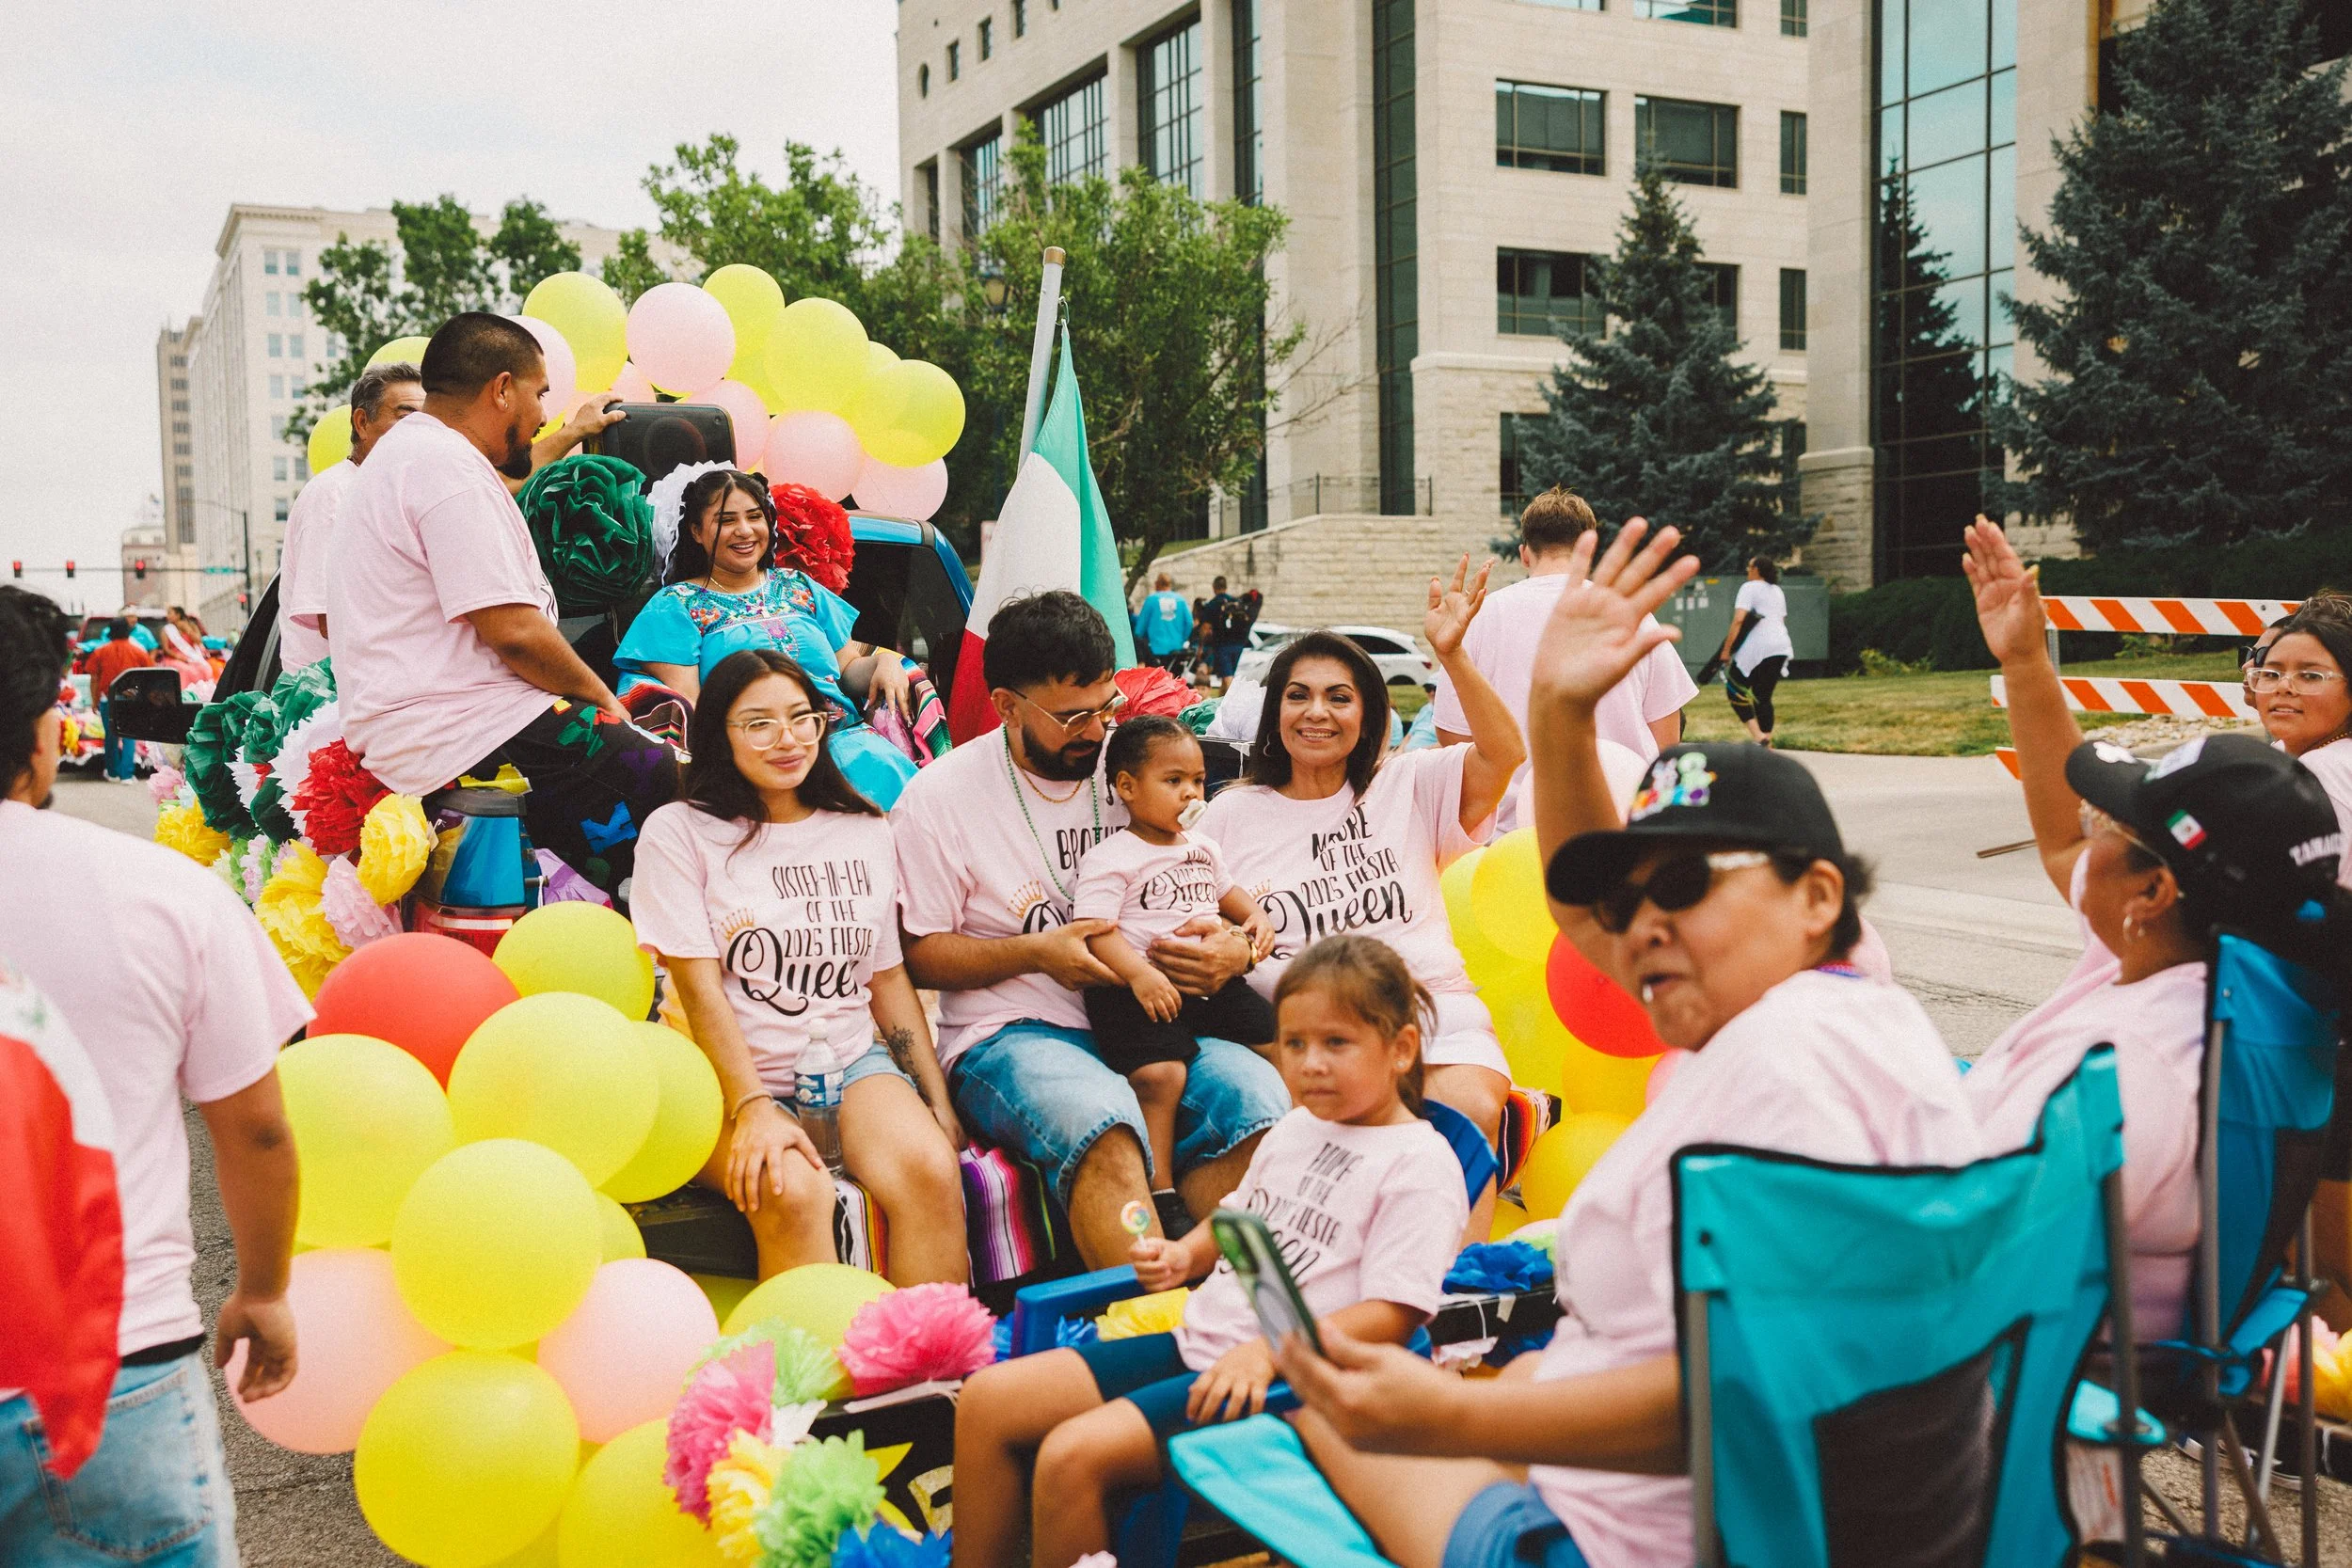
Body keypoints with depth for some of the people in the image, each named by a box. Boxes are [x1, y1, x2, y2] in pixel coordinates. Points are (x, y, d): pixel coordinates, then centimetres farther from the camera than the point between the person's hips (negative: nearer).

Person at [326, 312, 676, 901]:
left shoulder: (402, 451, 21)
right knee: (655, 775, -22)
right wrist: (599, 695, -7)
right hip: (449, 734, -12)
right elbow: (512, 629, -19)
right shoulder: (449, 467, -15)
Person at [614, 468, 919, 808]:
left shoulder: (799, 587, 23)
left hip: (841, 733, 4)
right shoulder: (674, 607, 11)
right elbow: (686, 705, -1)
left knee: (884, 771, -30)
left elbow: (849, 668, 24)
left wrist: (884, 661, 0)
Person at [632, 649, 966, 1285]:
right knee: (793, 1192, -34)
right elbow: (700, 989, -7)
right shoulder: (679, 832, 1)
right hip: (730, 1082, -3)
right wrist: (753, 1107, -20)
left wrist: (938, 1102, 6)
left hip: (854, 1065, 3)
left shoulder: (866, 833, 14)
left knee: (932, 1175, -28)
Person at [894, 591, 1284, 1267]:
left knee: (1254, 1091, -28)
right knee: (1100, 1116, -38)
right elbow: (916, 953, 2)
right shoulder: (940, 795, 1)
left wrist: (1234, 948, -7)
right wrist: (1034, 951, -13)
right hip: (1006, 1035, -3)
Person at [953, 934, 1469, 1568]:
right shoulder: (1293, 1129, 16)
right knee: (987, 1399, -2)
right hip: (1197, 1343, 9)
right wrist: (1184, 1255, 9)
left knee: (1073, 1455, -26)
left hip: (1280, 1376, -9)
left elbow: (1391, 1316, -16)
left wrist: (1272, 1350, -26)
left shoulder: (1421, 1163, -9)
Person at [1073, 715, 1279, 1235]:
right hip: (1139, 991, -7)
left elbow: (1226, 889, 37)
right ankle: (1161, 1194, -17)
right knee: (1159, 1074, -27)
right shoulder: (1110, 859, -7)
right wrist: (1138, 974, -29)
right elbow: (1095, 929, -16)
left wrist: (1257, 916, 17)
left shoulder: (1202, 848, 18)